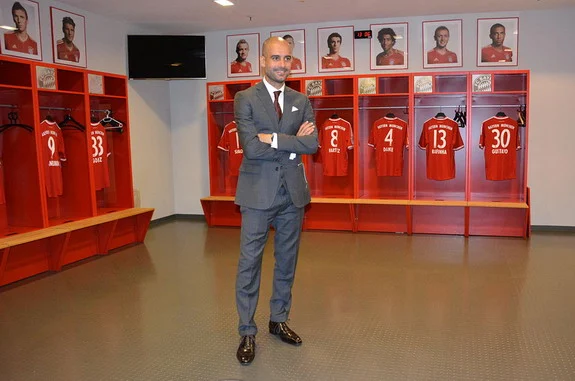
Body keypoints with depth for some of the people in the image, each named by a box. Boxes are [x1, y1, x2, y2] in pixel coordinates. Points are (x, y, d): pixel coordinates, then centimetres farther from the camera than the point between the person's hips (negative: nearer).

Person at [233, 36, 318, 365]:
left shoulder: (302, 102, 8)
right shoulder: (245, 99, -3)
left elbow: (312, 144, -7)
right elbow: (251, 147, -16)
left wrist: (274, 139, -15)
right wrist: (293, 143, -11)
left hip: (293, 193, 4)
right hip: (258, 193, -4)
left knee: (287, 262, 13)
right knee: (249, 263, 1)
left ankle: (279, 320, 30)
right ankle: (248, 333, 14)